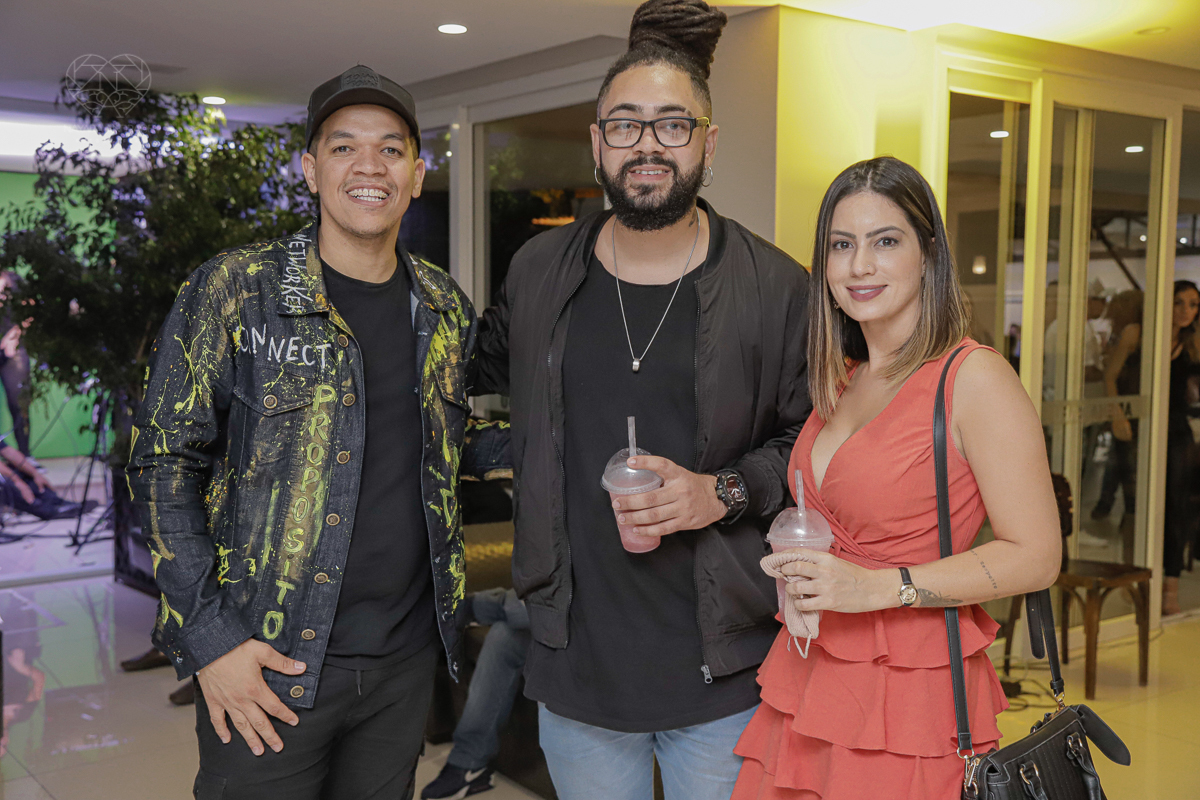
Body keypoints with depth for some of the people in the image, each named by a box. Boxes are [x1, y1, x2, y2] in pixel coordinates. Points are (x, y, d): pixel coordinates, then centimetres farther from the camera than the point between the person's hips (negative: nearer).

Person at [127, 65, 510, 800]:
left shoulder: (444, 308, 5)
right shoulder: (235, 291, -8)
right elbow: (165, 463, -6)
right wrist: (209, 639, -12)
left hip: (407, 656, 4)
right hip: (269, 663, -4)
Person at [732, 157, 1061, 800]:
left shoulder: (976, 377, -13)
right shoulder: (841, 380, 10)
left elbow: (1035, 556, -15)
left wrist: (879, 587, -21)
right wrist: (796, 549, 5)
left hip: (911, 695, -6)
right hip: (810, 678, 7)